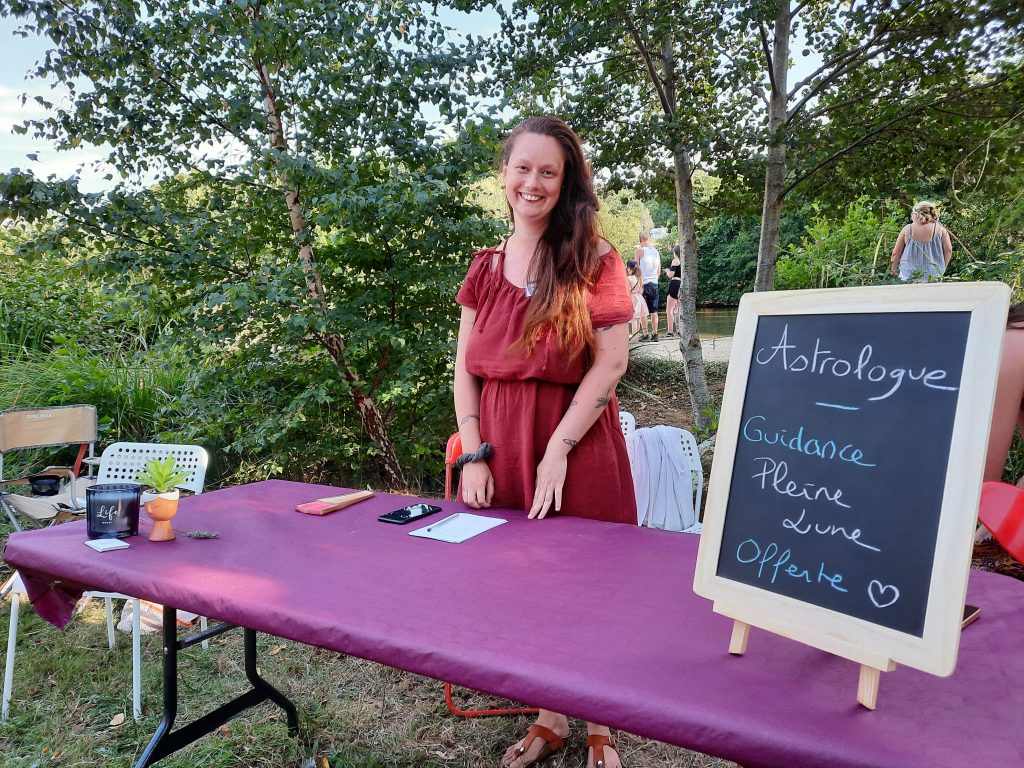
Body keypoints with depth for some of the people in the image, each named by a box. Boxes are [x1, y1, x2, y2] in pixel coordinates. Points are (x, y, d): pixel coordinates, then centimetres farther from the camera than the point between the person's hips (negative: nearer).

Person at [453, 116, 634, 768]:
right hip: (502, 448, 4)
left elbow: (612, 361, -10)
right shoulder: (486, 267, 9)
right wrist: (474, 455, -2)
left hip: (577, 448, -4)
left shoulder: (594, 259, -3)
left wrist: (557, 450, -15)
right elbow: (466, 369, 8)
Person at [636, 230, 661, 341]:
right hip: (654, 283, 5)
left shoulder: (640, 251, -6)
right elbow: (659, 271, 15)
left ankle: (645, 334, -6)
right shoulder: (656, 251, 10)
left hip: (644, 283, -5)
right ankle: (655, 334, 7)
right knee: (654, 311, 7)